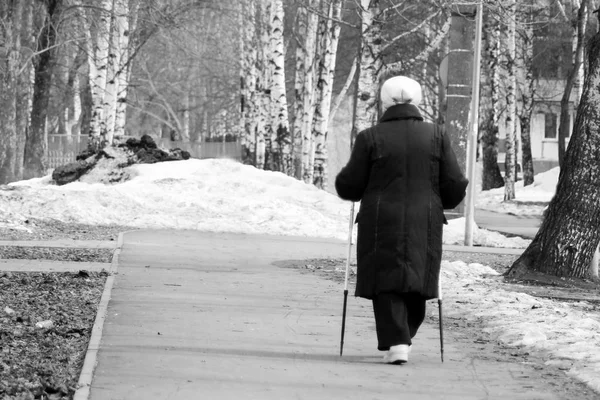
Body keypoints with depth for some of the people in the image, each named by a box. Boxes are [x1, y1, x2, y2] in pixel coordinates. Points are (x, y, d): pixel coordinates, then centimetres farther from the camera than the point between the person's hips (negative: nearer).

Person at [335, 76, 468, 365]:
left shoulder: (370, 138, -4)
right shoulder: (436, 136, 3)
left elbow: (349, 186, 0)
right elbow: (455, 186, 3)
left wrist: (344, 182, 22)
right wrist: (439, 203, 23)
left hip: (381, 222, -2)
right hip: (424, 224, 2)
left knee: (386, 282, 1)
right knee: (415, 281, 15)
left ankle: (396, 343, -12)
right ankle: (402, 337, 22)